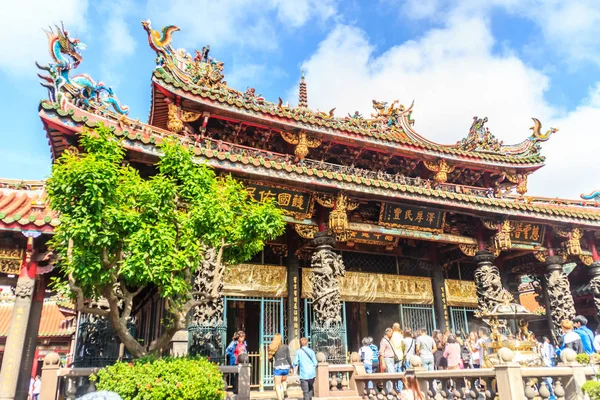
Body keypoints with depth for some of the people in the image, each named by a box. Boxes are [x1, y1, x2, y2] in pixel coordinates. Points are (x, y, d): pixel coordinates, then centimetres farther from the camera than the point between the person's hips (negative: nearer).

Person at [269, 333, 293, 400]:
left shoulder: (272, 347, 1)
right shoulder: (285, 347, 1)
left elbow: (270, 359, 7)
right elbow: (288, 358, 0)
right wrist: (291, 367, 9)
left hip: (277, 368, -2)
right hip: (286, 367, 2)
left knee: (277, 385, 7)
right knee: (284, 380, 29)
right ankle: (285, 391, 5)